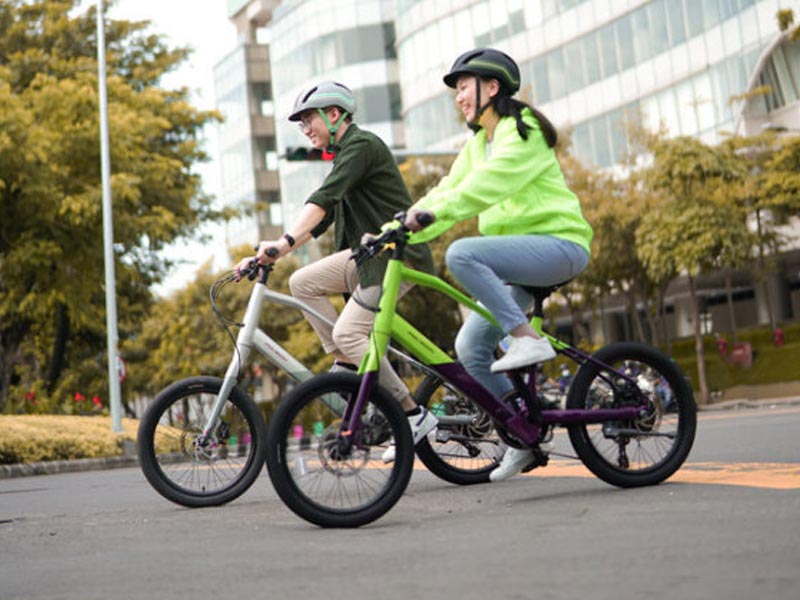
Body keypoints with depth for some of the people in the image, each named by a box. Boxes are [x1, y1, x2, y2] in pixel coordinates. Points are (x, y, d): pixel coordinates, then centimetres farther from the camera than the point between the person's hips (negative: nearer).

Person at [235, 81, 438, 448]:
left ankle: (413, 415, -10)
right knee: (302, 282, -2)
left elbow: (323, 200, -27)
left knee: (348, 332, -17)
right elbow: (318, 221, 18)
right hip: (370, 252, 9)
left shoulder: (362, 145, -11)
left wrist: (283, 242, -38)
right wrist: (271, 255, 10)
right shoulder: (343, 155, 20)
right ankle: (346, 364, 1)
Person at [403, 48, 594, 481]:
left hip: (558, 244, -9)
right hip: (521, 257, 9)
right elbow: (448, 190, 8)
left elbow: (489, 183, -25)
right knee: (470, 348, -3)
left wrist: (433, 212, -37)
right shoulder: (477, 144, 18)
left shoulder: (522, 130, -9)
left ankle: (528, 339, -25)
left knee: (461, 253, -31)